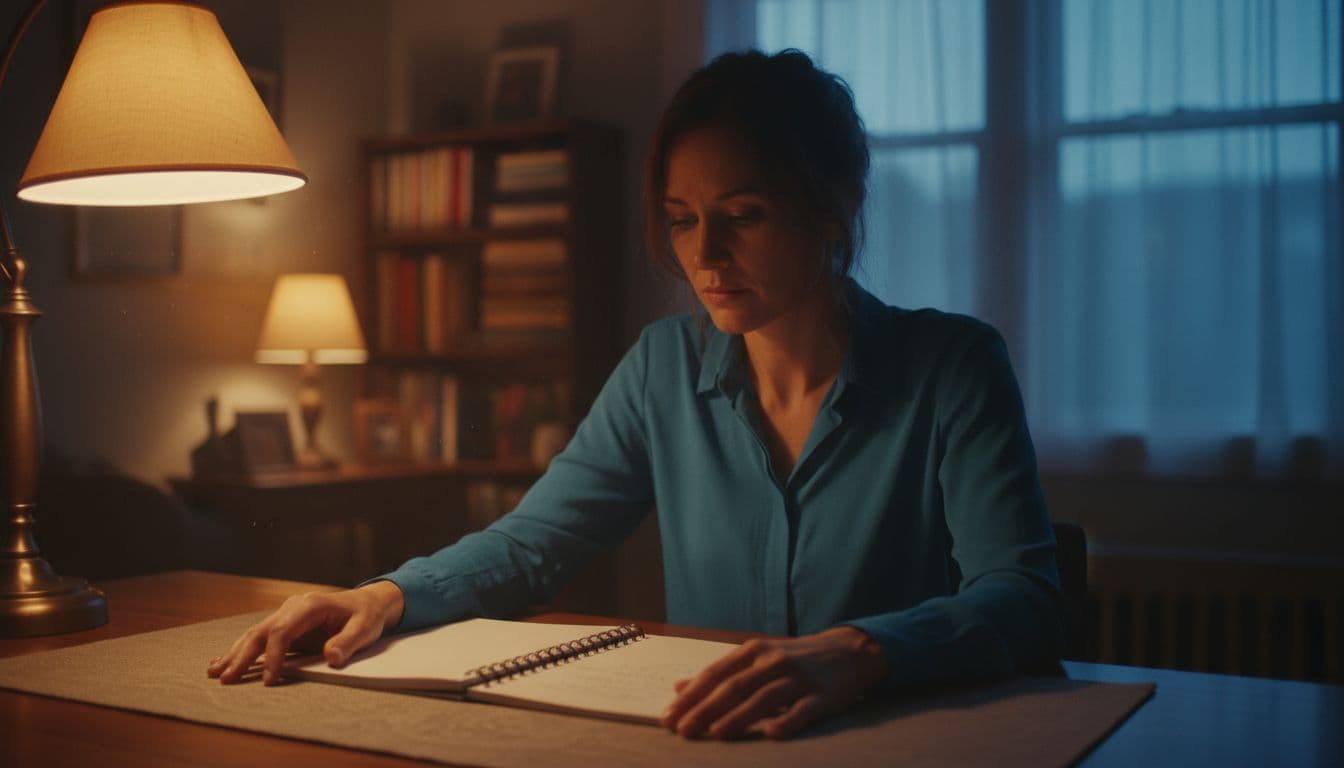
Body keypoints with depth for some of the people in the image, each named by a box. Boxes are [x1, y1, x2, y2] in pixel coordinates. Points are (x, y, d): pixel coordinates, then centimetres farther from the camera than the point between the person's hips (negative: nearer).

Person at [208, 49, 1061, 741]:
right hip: (706, 747, 3)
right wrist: (386, 596, -10)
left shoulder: (952, 366, -8)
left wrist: (855, 653, -37)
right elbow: (532, 541, 8)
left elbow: (1022, 599, -18)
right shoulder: (666, 366, 4)